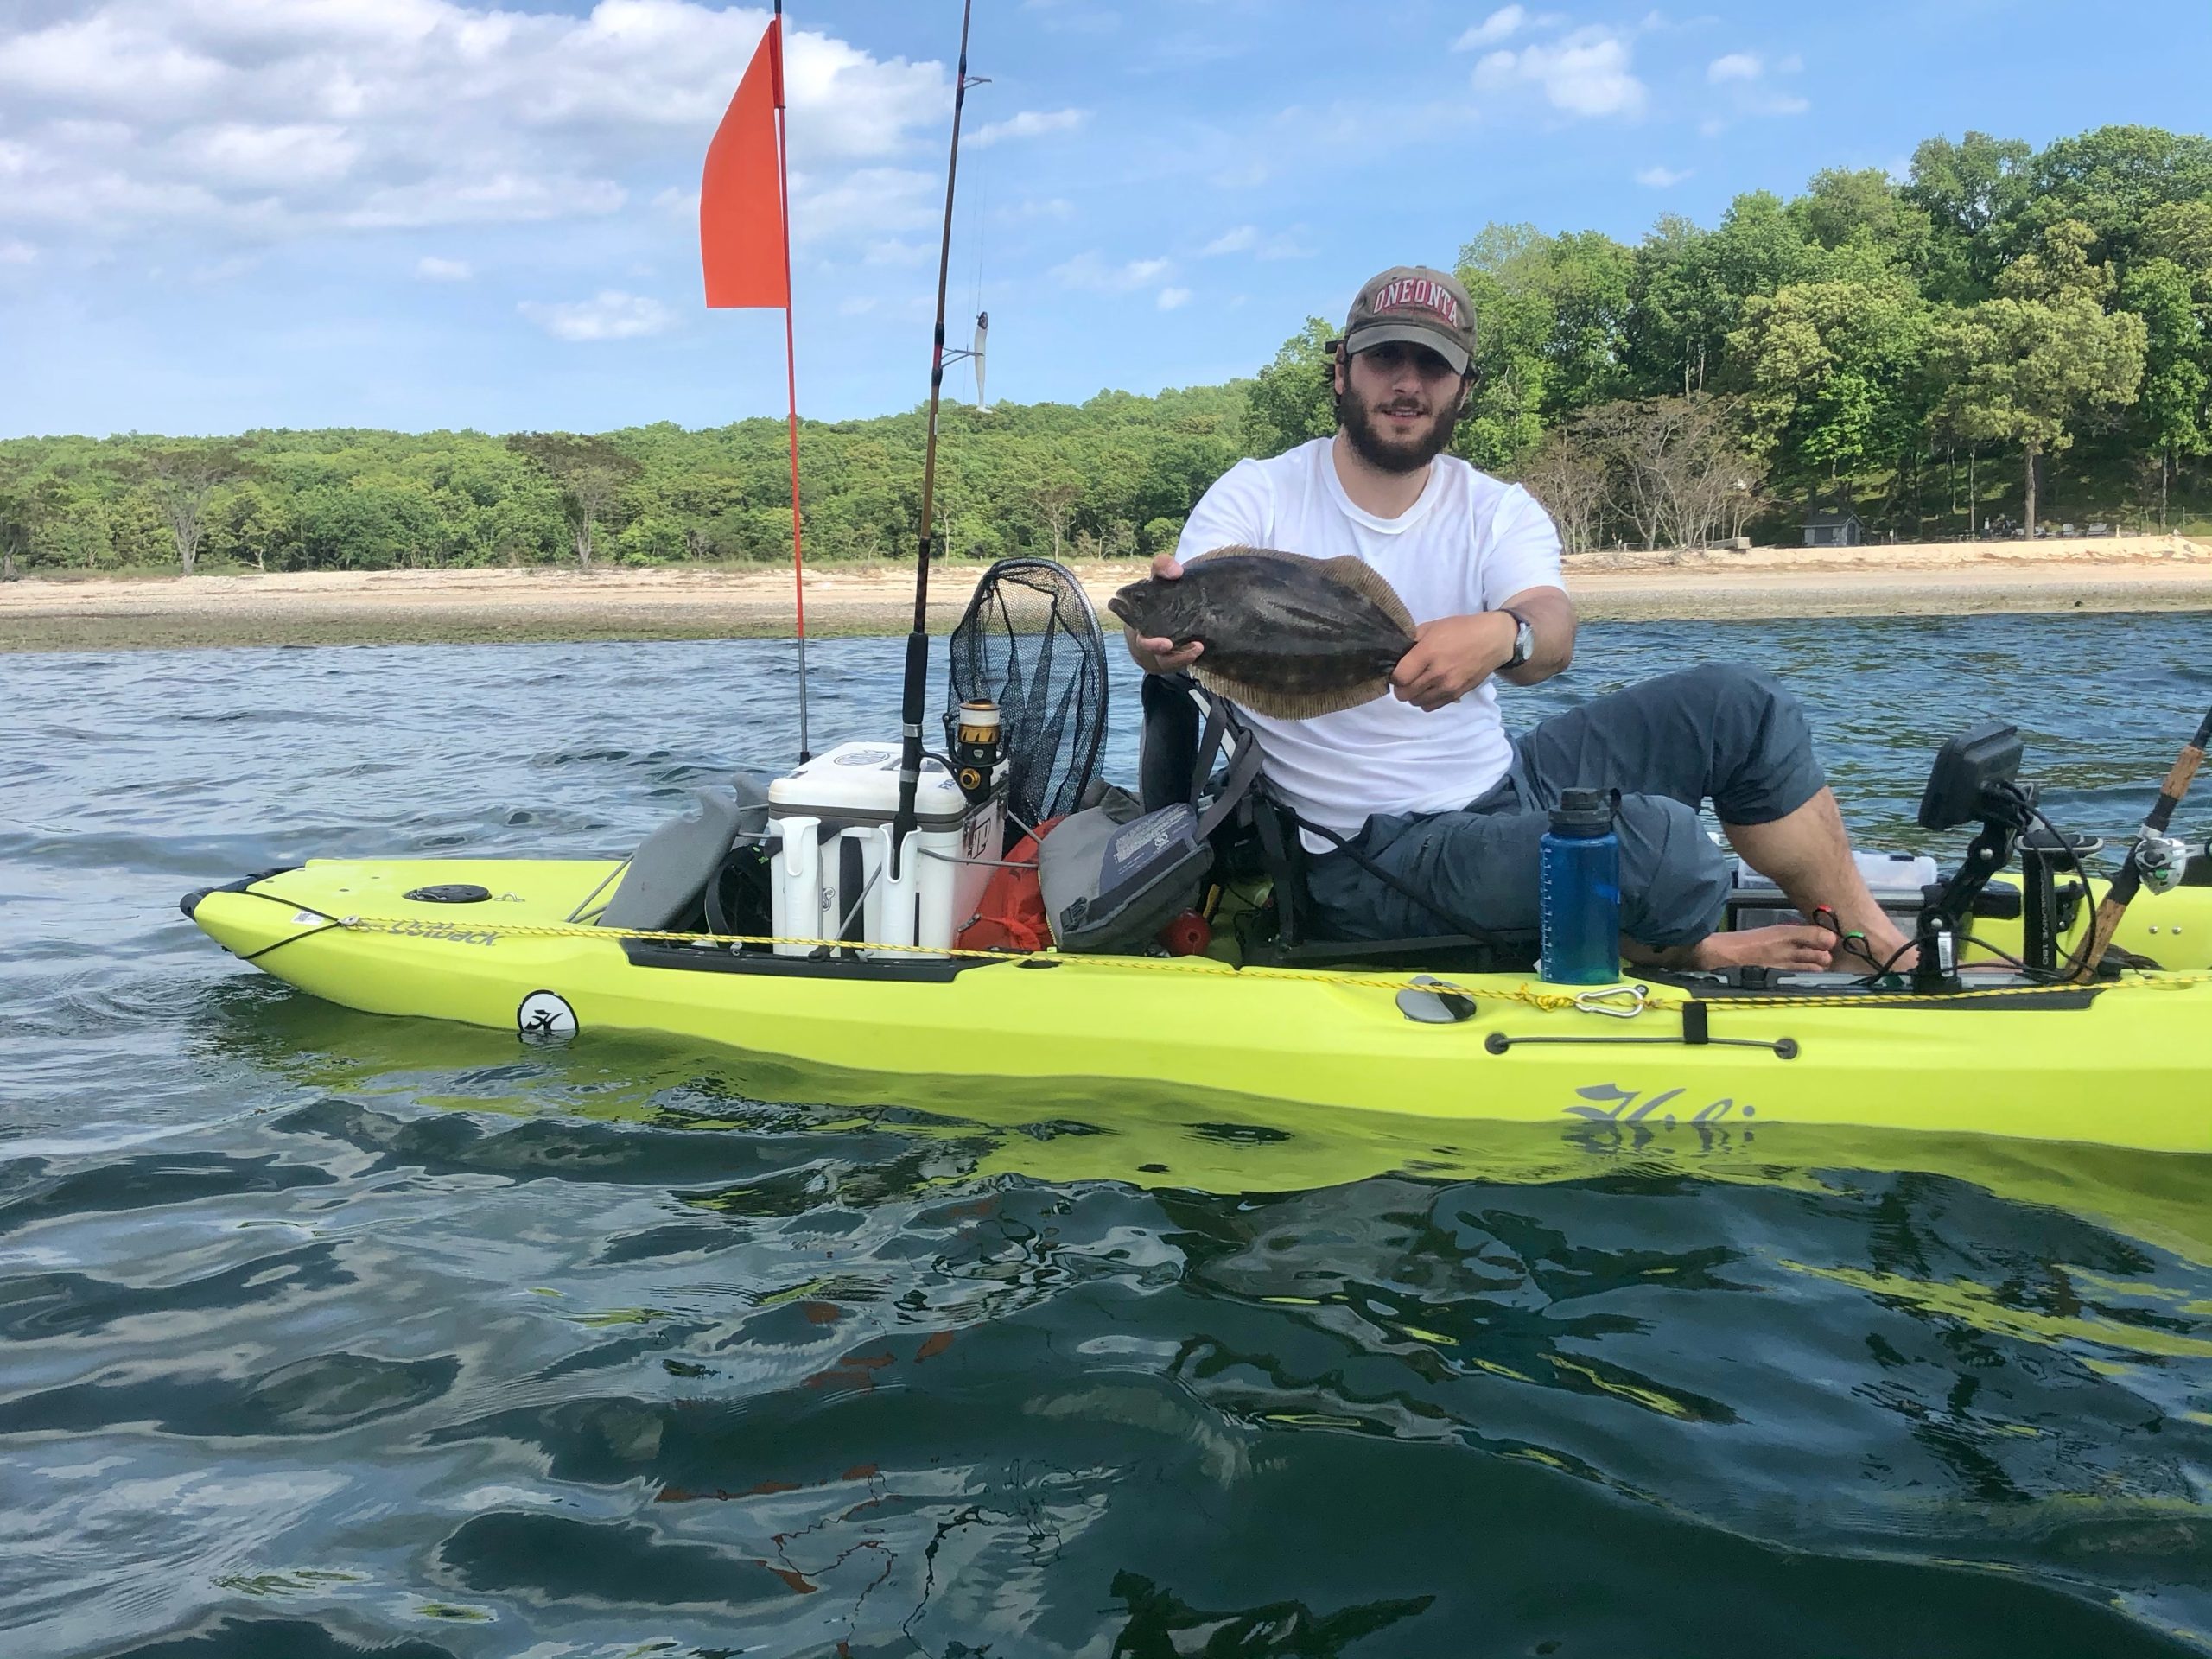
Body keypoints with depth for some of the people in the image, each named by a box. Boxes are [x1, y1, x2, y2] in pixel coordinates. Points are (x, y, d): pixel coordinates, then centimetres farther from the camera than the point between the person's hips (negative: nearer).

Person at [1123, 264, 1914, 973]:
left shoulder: (1499, 512, 2)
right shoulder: (1257, 497, -6)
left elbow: (1553, 632, -20)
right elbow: (1187, 618, -24)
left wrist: (1504, 634, -45)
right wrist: (1158, 635, -50)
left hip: (1500, 782, 6)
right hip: (1374, 856, -5)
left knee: (1737, 703, -2)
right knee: (1663, 844, -28)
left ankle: (1867, 938, 15)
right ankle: (1685, 950, 8)